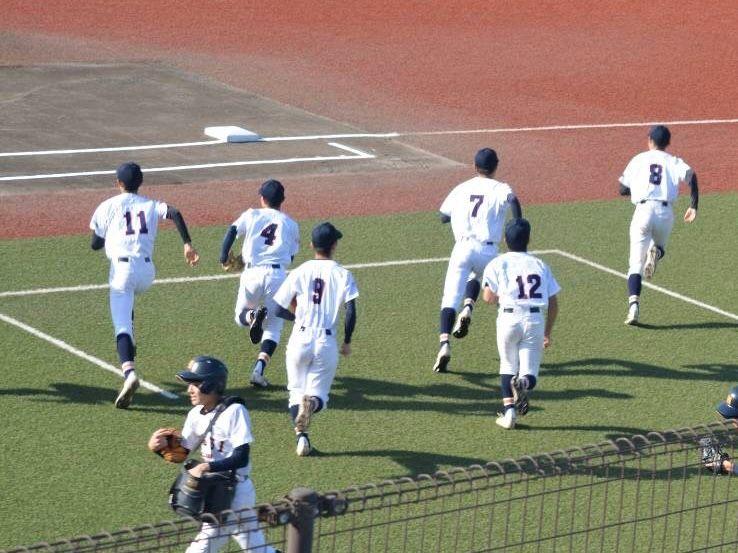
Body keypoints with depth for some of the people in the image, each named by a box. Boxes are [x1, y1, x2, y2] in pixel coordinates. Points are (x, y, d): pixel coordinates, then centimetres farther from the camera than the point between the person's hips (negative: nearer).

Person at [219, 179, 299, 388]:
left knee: (240, 316, 22)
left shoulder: (251, 215, 13)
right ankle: (259, 368, -11)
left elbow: (232, 231, -3)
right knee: (273, 327, 9)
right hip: (278, 275, 0)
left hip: (252, 274, 0)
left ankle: (252, 316, -15)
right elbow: (291, 256, 15)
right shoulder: (291, 224, 16)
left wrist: (224, 257, -4)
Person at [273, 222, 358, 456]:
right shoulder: (342, 274, 1)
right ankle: (313, 402, -28)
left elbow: (279, 309, 6)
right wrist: (347, 342, 2)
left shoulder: (299, 272, 4)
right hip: (327, 342, -1)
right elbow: (351, 311, -10)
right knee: (319, 392, 10)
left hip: (300, 339, 1)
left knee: (296, 391, 14)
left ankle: (301, 435, -9)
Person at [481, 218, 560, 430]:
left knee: (508, 366, 17)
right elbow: (553, 303, 12)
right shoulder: (540, 265, 14)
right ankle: (524, 383, -30)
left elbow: (488, 297, -1)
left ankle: (509, 411, 2)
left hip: (509, 318, -1)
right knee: (530, 371, 7)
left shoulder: (498, 263, 6)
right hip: (536, 320, 1)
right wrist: (548, 333, 20)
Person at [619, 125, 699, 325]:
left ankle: (634, 303, -20)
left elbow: (622, 190, 16)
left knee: (636, 263, 0)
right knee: (660, 245, 29)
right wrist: (693, 205, -6)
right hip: (665, 212, 1)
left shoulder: (638, 160, 15)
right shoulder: (673, 162, 14)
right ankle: (656, 253, -10)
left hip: (643, 209, -1)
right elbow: (691, 175, -7)